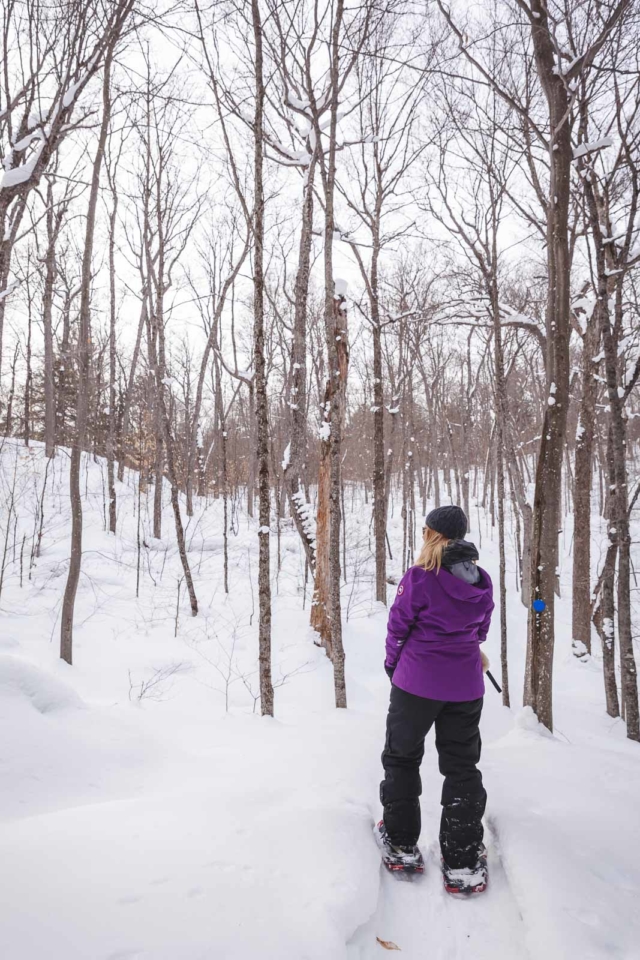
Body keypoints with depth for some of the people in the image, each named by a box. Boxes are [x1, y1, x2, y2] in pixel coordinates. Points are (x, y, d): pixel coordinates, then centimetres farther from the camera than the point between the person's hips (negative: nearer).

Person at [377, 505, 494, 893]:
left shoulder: (420, 577, -16)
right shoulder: (482, 580, 0)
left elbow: (399, 628, -9)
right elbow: (481, 631, 10)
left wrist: (393, 665, 9)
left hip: (417, 682, -4)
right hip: (466, 686, 4)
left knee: (402, 757, 16)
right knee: (462, 767, 15)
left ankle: (402, 846, 25)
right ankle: (463, 863, 17)